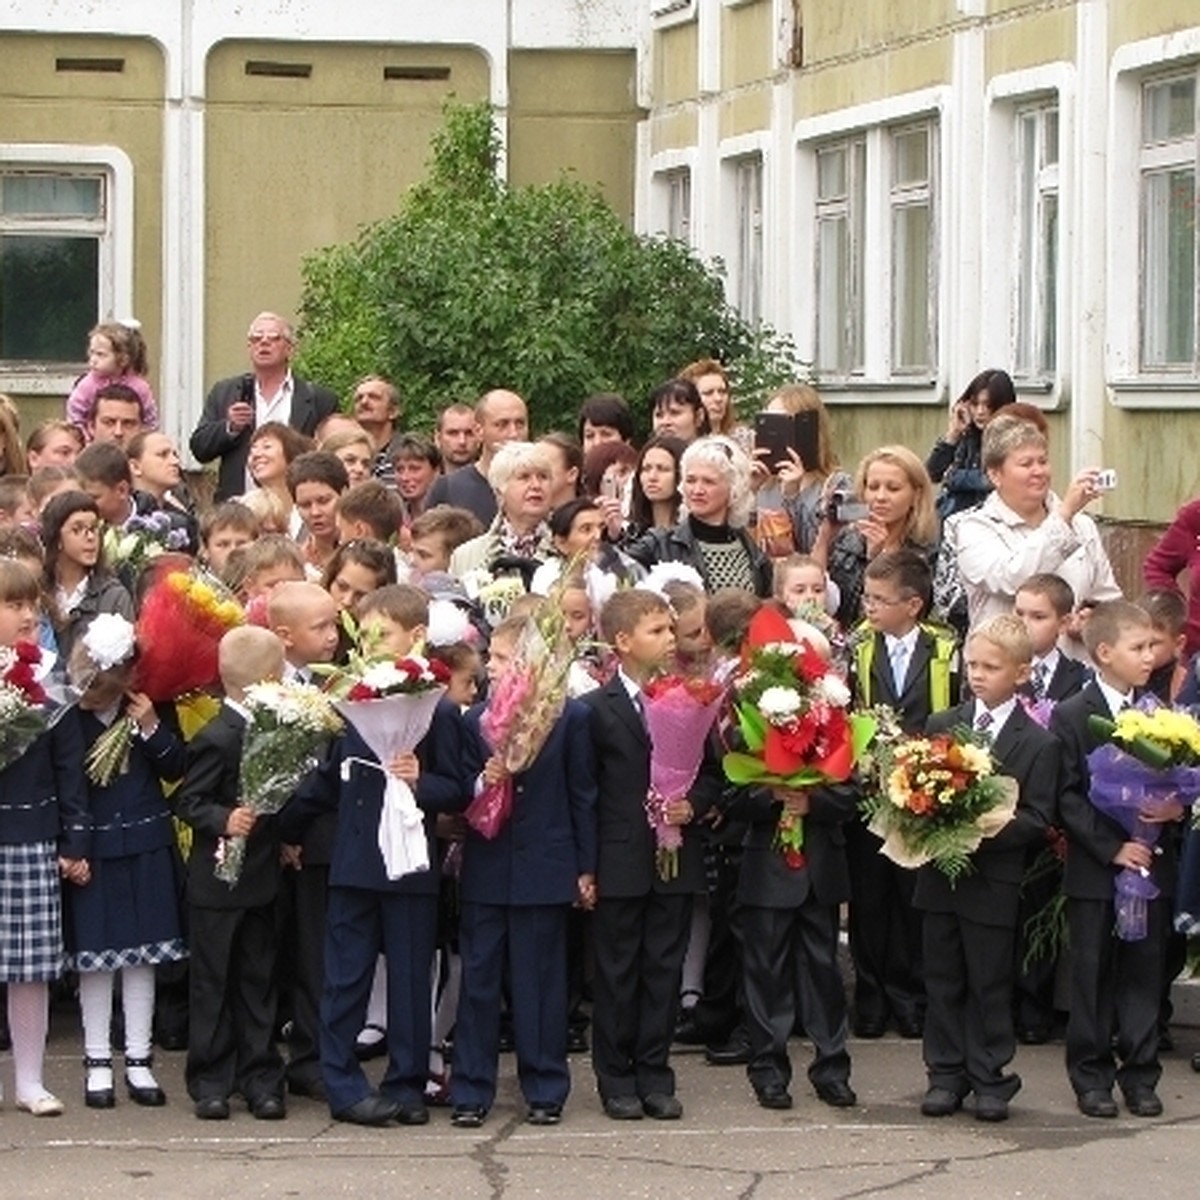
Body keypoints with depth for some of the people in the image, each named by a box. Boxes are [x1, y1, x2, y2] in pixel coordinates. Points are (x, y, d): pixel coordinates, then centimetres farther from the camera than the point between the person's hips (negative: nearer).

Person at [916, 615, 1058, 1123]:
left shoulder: (1037, 744, -5)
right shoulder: (939, 726, 6)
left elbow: (1037, 820, -9)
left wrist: (985, 829, -22)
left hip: (994, 883, -3)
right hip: (939, 875, 3)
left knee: (990, 985, 4)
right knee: (942, 982, 10)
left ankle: (989, 1079, 13)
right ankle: (945, 1075, 18)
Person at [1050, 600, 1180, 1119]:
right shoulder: (1072, 717, -6)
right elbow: (1068, 798, -10)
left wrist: (1176, 807, -12)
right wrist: (1112, 848, -17)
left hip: (1151, 864, 3)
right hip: (1095, 868, -3)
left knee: (1144, 971, 7)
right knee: (1093, 975, 5)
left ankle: (1140, 1074, 15)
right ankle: (1091, 1076, 13)